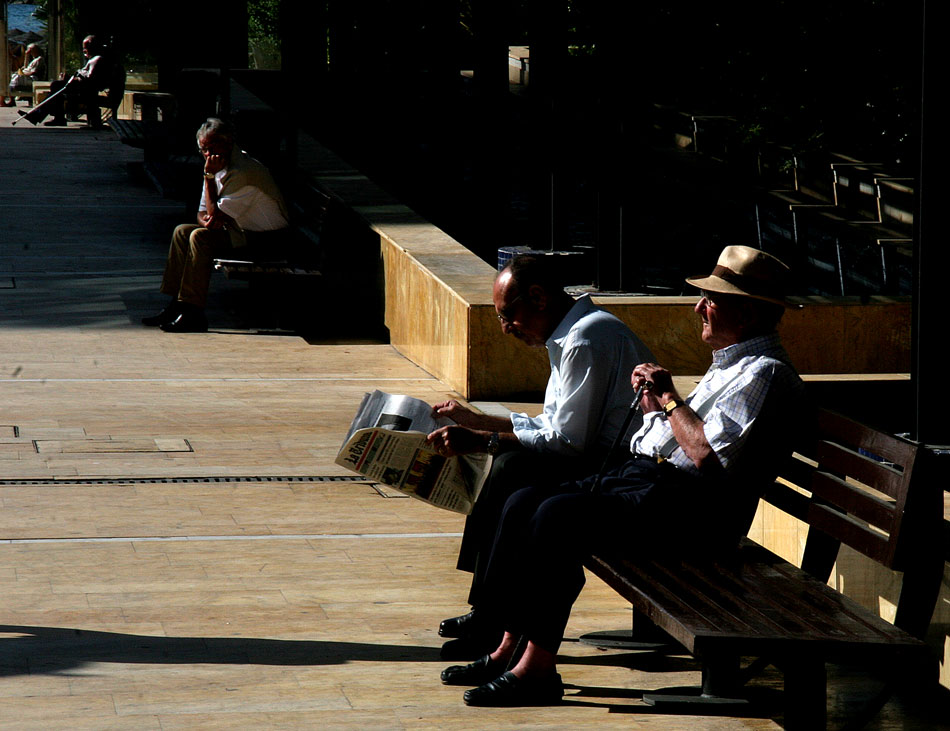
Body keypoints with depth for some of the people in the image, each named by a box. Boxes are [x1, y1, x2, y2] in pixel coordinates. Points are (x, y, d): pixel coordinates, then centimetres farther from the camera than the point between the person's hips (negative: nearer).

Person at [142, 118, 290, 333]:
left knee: (200, 237, -25)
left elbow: (216, 213, -21)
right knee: (182, 232, 4)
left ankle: (193, 313, -25)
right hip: (244, 231, 10)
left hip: (266, 240, -10)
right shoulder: (219, 167, 8)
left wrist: (209, 176, -17)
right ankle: (177, 305, 2)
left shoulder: (244, 172, -23)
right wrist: (207, 220, -12)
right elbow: (203, 214, 13)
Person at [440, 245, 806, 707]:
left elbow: (708, 456, -22)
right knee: (523, 504, 0)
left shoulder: (764, 374, -11)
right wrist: (655, 403, 6)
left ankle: (538, 667, -22)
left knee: (558, 517, -27)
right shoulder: (730, 363, 23)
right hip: (642, 477, 11)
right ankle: (509, 648, 0)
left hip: (691, 509, -11)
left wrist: (669, 397, -10)